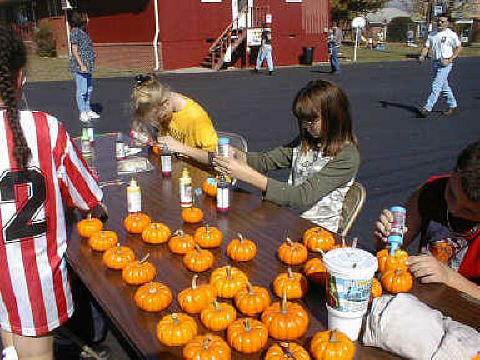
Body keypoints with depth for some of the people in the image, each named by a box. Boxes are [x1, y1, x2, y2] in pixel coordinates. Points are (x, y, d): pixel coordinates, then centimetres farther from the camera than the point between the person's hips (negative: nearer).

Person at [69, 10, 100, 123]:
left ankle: (88, 111, 23)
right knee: (82, 90, -4)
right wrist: (81, 65, -18)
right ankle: (82, 113, 3)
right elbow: (74, 50, -13)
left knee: (89, 89, 13)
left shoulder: (83, 31, 15)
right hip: (79, 66, -9)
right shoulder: (75, 31, -10)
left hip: (88, 66, 9)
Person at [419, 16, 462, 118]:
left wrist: (449, 60, -15)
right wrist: (422, 56, -11)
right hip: (435, 62, 7)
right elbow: (426, 47, 10)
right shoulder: (432, 34, 12)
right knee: (444, 86, 15)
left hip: (445, 63, -7)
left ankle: (427, 108, -16)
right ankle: (453, 105, 28)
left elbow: (459, 48, -5)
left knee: (436, 86, -13)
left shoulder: (451, 34, -6)